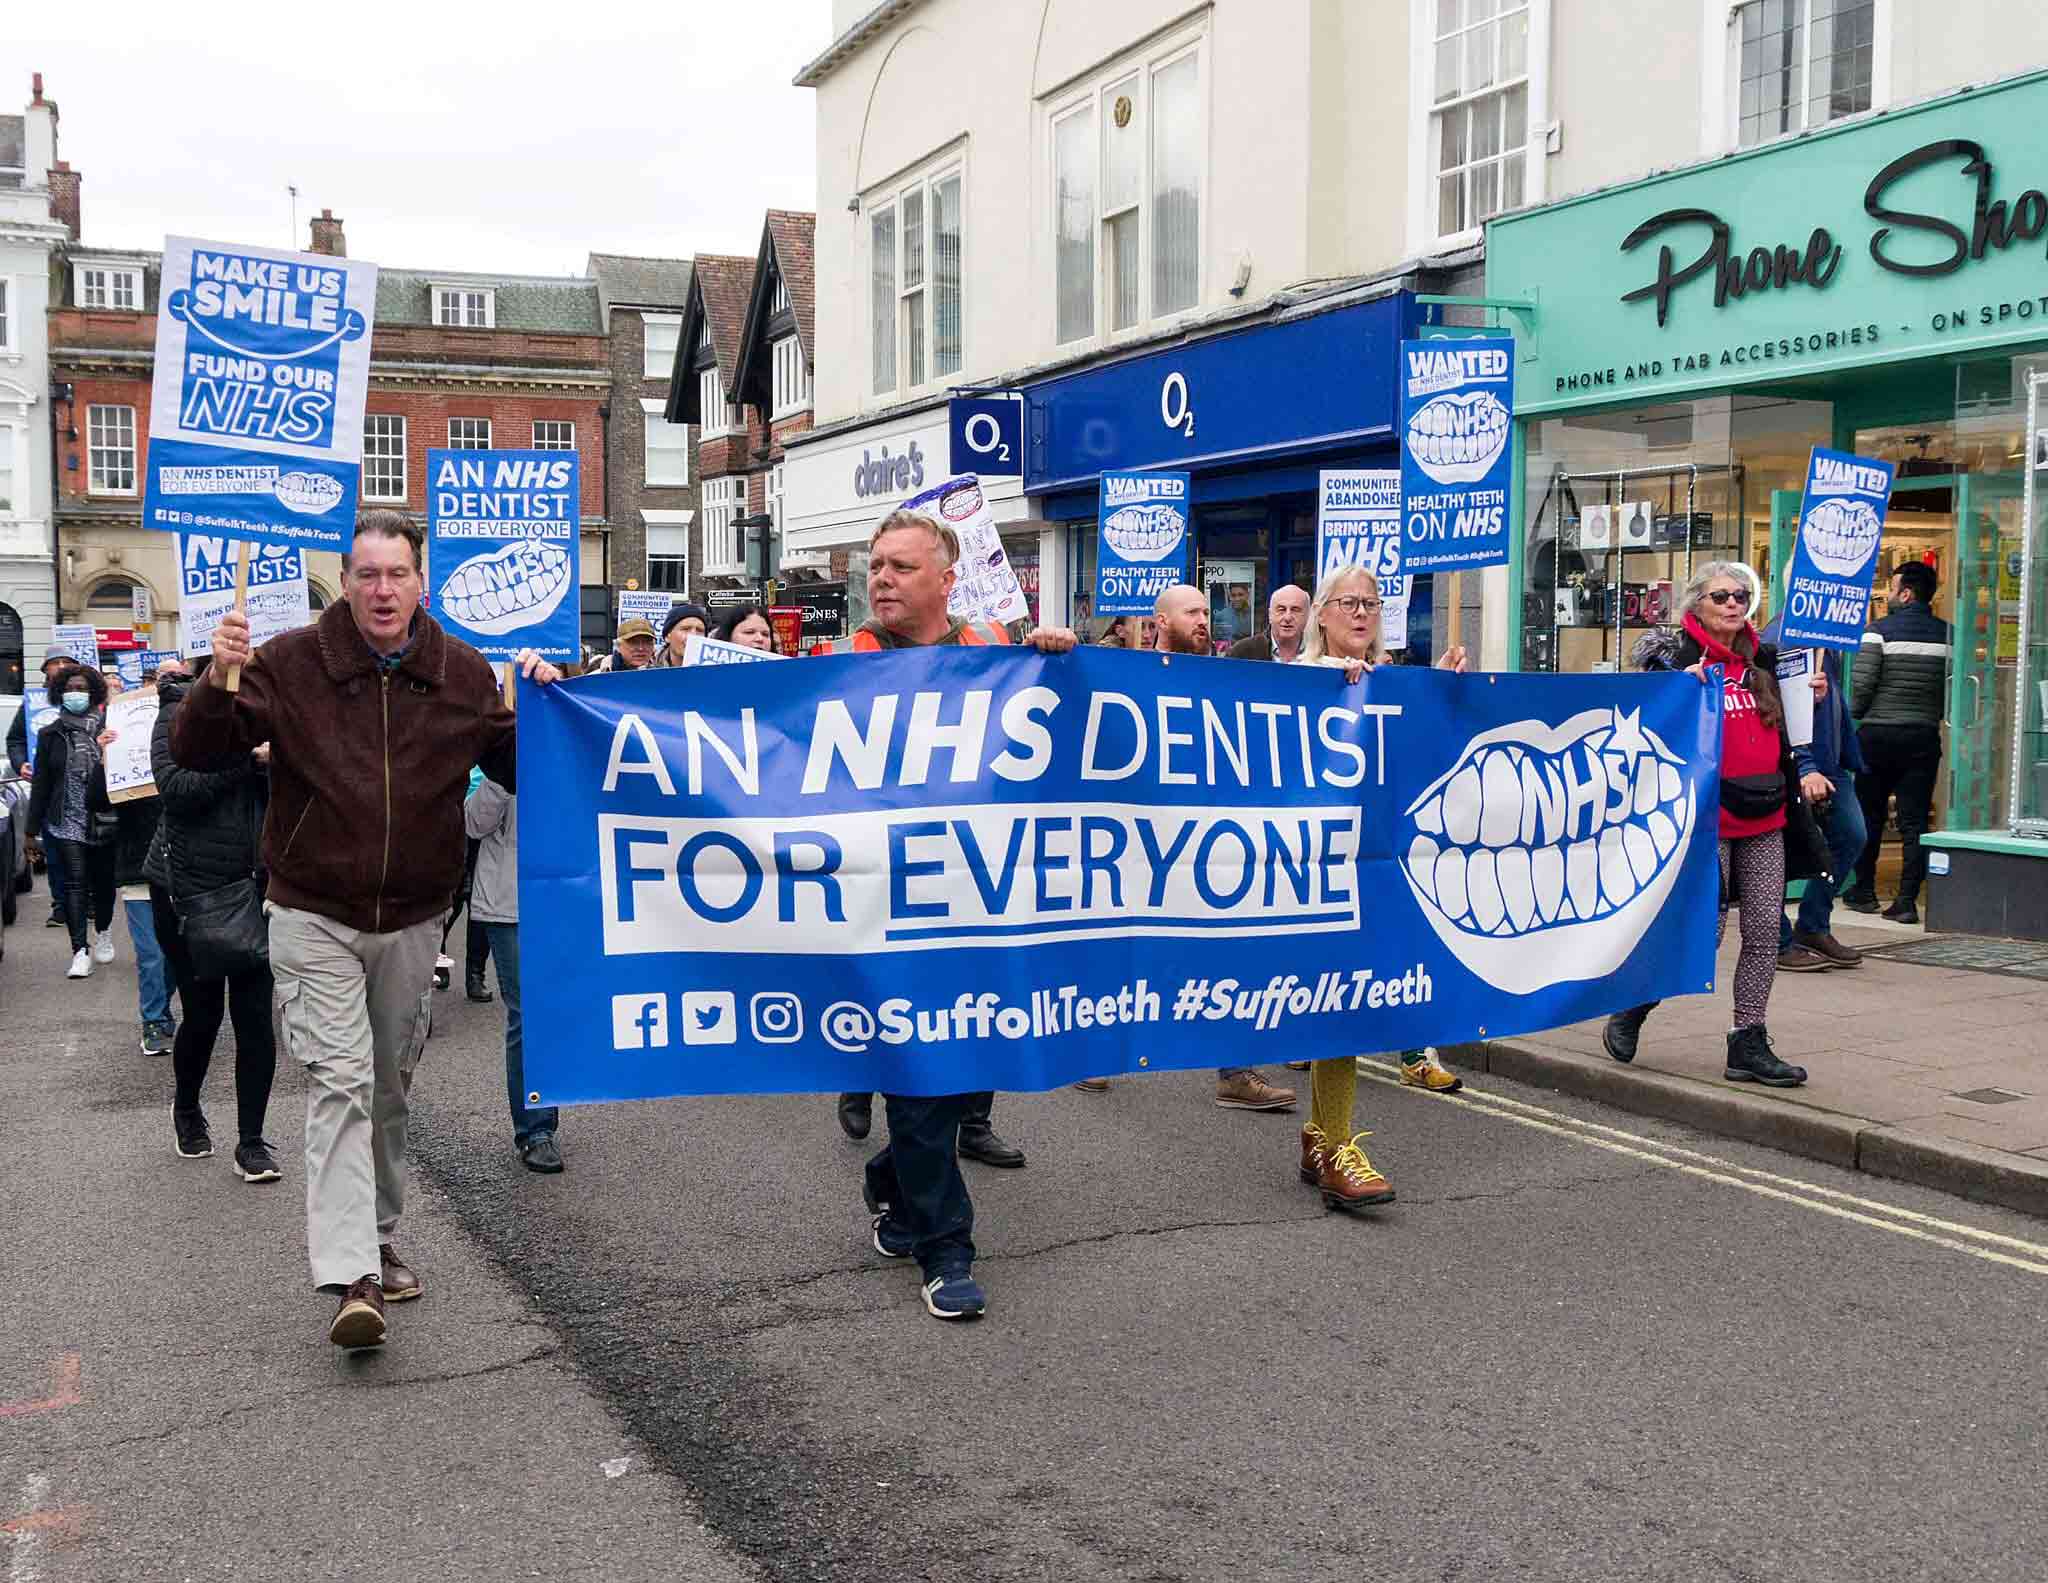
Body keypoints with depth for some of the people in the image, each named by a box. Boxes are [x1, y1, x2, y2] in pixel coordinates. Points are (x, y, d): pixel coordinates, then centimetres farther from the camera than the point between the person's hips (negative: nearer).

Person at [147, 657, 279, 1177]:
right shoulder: (180, 715, -4)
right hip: (189, 886, -2)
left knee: (254, 1014, -2)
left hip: (255, 887, 2)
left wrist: (271, 763, -16)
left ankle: (251, 1142, 7)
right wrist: (244, 756, -22)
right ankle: (186, 1108, 35)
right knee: (203, 1013, 6)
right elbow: (175, 789, -18)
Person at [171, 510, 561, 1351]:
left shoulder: (464, 674, 0)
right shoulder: (291, 663, -7)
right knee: (340, 1083, -13)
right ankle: (353, 1280, -16)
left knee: (390, 1089, 16)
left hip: (411, 921, 3)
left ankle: (376, 1239, 34)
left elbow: (524, 771, 7)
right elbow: (196, 751, -8)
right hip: (314, 918, -3)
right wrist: (217, 681, -27)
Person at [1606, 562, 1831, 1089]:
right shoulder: (1674, 656, -5)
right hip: (1706, 813, -6)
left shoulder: (1762, 660, 14)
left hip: (1765, 815, 6)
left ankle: (1749, 1045, 12)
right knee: (1705, 927, -7)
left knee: (1765, 929, 4)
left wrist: (1811, 697, 12)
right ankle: (1633, 1006, 15)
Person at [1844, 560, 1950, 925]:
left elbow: (1861, 685, -12)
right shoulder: (1947, 635, 2)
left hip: (1878, 734, -2)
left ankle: (1863, 891, 20)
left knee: (1869, 817, 12)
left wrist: (1854, 717, 5)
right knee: (1915, 823, 3)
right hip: (1924, 737, 2)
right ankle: (1907, 901, -1)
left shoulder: (1880, 631, -8)